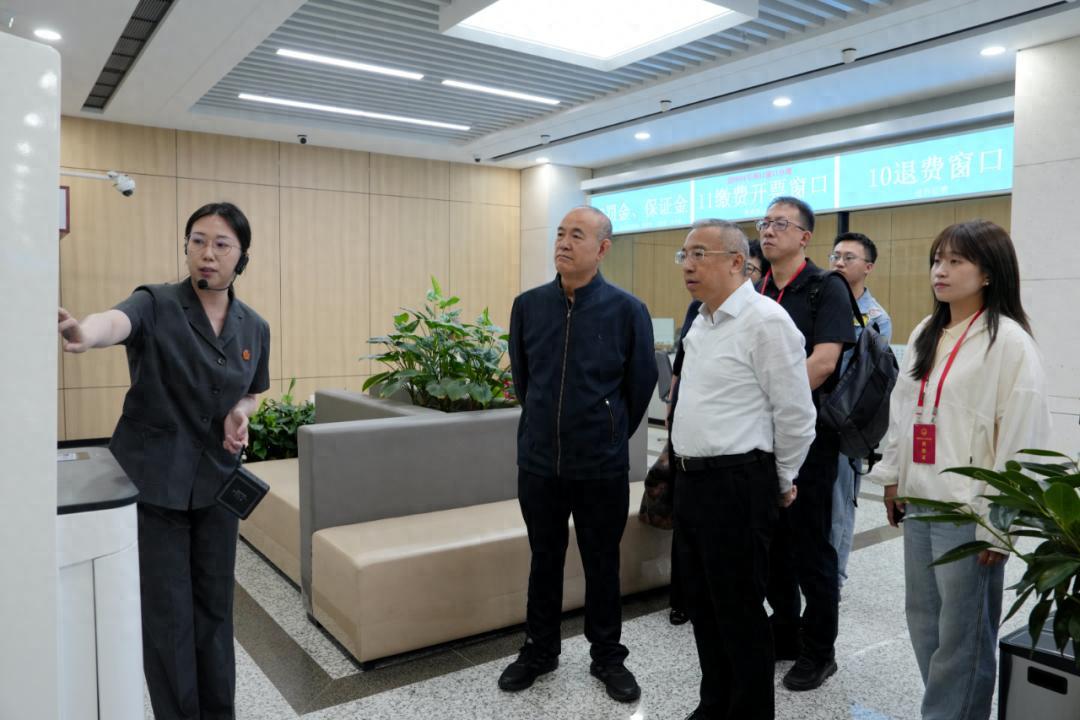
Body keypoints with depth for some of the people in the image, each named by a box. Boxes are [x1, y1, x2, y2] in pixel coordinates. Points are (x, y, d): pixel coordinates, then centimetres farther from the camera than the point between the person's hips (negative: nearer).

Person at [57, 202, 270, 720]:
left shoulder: (254, 328, 2)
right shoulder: (156, 305, -11)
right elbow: (118, 321, -35)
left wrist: (240, 414, -6)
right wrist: (85, 333, -59)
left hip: (216, 482, 4)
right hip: (153, 480, -4)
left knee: (214, 605, 14)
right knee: (166, 612, 4)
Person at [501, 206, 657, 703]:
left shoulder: (627, 310, -9)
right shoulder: (527, 305, -1)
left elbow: (642, 383, 1)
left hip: (602, 466, -2)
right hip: (538, 461, 3)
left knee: (602, 565, 13)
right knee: (544, 561, 16)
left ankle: (607, 657, 31)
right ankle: (539, 650, 35)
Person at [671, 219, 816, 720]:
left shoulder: (766, 321, -15)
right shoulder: (700, 322, 12)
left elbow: (795, 413, -12)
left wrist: (780, 481, -1)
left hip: (736, 484, -8)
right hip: (691, 480, 9)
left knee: (740, 610, 5)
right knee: (704, 603, 19)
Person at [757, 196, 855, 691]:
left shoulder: (826, 289, -8)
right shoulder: (755, 293, 11)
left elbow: (823, 361, -20)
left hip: (807, 434, -6)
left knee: (809, 547, 4)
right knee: (771, 543, 15)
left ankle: (819, 653, 20)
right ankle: (784, 635, 31)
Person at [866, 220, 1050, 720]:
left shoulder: (1010, 341, -11)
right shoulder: (924, 335, 10)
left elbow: (1022, 438, -13)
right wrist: (892, 477, 14)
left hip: (969, 510, -7)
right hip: (918, 501, 7)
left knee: (962, 633, 5)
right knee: (922, 621, 16)